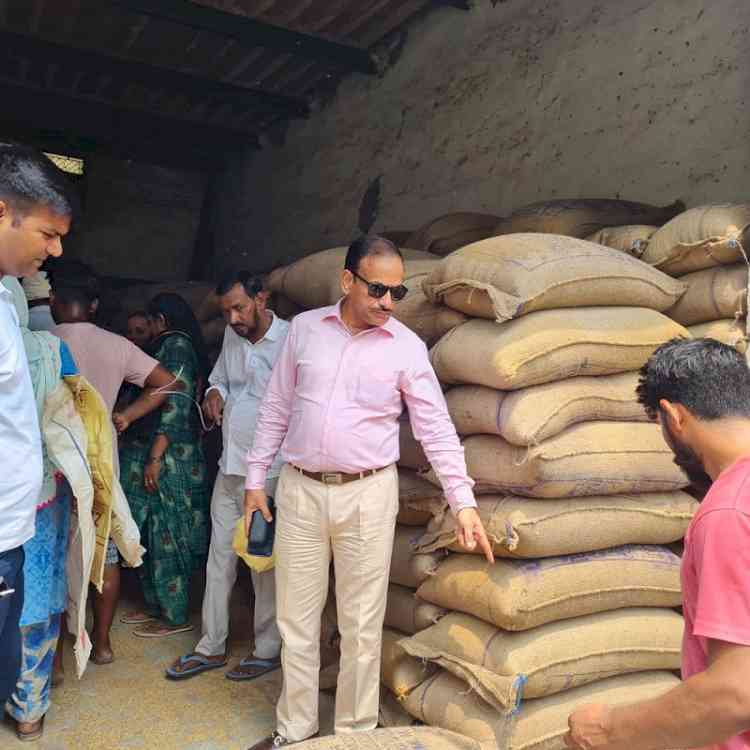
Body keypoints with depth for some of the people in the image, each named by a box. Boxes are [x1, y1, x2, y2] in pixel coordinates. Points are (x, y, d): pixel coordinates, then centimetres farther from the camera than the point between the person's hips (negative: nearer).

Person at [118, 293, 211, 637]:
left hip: (170, 457, -9)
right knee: (152, 533, 15)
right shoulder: (175, 345, 16)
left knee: (166, 535, -1)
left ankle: (176, 618, 10)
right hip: (159, 454, 9)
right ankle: (156, 605, 27)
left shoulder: (176, 345, -12)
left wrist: (155, 458, -21)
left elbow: (176, 406, -20)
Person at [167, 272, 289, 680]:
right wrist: (215, 393, 0)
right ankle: (211, 646, 29)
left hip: (268, 471, -7)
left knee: (265, 563, 7)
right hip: (229, 467, 7)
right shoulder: (232, 335, 8)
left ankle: (267, 650, 24)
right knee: (219, 558, 14)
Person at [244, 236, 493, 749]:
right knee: (296, 619, 14)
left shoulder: (407, 347, -5)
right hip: (299, 492, 2)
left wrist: (464, 502, -10)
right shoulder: (304, 328, 2)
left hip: (367, 495, -2)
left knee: (361, 625, 9)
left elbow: (437, 429, -4)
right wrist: (256, 479, 8)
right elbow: (276, 408, 8)